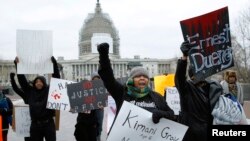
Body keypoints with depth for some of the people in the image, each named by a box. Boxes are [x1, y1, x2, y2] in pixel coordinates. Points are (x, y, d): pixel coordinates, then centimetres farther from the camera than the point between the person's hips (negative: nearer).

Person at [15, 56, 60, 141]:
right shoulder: (30, 92, 5)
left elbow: (56, 77, -6)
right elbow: (22, 80, 4)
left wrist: (54, 62, -15)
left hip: (48, 124, -2)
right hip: (35, 125, 2)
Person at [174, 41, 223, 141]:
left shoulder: (214, 87, 6)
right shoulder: (186, 88, -5)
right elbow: (179, 75, -24)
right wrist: (184, 56, -40)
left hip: (207, 132, 3)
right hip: (190, 132, -3)